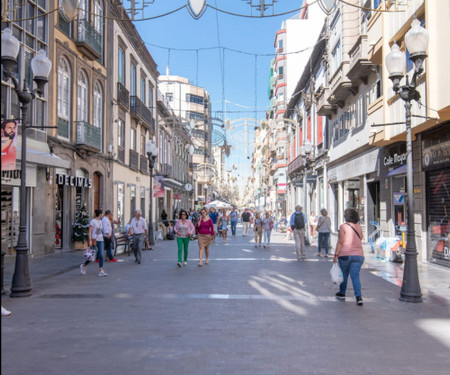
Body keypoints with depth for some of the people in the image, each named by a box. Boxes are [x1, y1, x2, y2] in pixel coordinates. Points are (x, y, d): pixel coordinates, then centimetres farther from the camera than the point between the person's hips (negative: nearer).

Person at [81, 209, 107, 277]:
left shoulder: (100, 221, 12)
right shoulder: (93, 221, -9)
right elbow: (90, 231, -13)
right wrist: (90, 240, -19)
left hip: (100, 240, 6)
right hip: (94, 240, -6)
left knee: (101, 255, -4)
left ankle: (101, 271, -6)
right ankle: (83, 266, 28)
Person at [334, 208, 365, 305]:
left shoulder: (343, 226, -7)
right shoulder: (359, 227, 9)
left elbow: (340, 242, -13)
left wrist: (336, 255, -10)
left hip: (345, 254, -3)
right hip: (358, 254, 3)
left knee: (344, 274, 14)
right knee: (355, 276, -1)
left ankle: (342, 294, 29)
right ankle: (358, 296, -15)